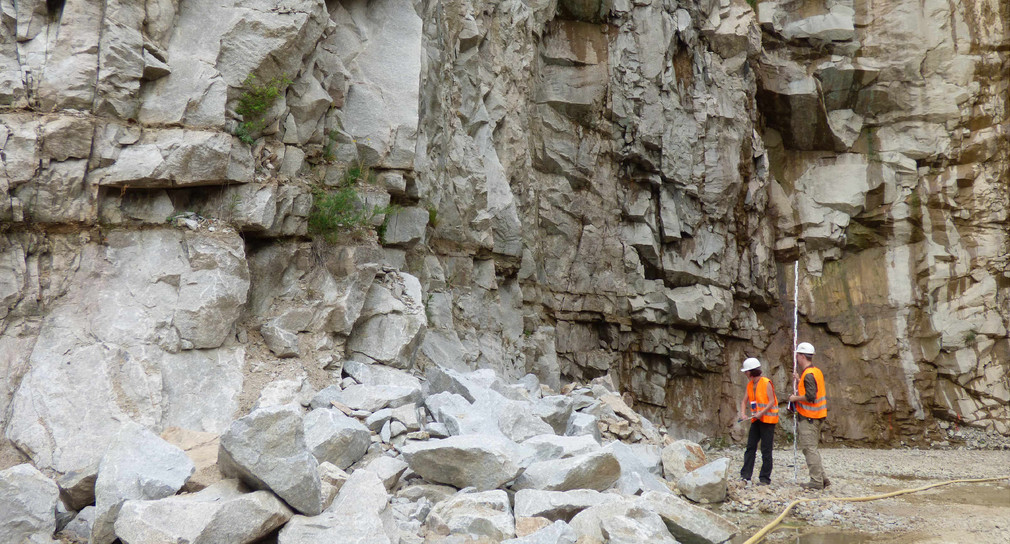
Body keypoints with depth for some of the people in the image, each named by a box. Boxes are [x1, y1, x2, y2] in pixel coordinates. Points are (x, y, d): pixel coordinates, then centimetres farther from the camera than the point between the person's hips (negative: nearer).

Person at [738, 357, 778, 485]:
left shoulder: (766, 383, -12)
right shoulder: (750, 384, 10)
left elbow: (772, 402, -13)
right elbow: (745, 401, 14)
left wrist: (761, 413, -23)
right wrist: (743, 413, -3)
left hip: (767, 419, -7)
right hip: (756, 420, 7)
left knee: (766, 450, -3)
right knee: (750, 447, 3)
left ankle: (765, 478, 3)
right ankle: (745, 475, 5)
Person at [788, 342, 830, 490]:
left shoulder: (808, 375, -18)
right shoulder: (816, 371, 14)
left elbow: (810, 396, -26)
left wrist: (795, 398, -12)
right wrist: (799, 381, 18)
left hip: (808, 417, -10)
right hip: (816, 416, 10)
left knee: (809, 448, -7)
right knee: (811, 448, 16)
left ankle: (817, 481, -5)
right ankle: (822, 478, 17)